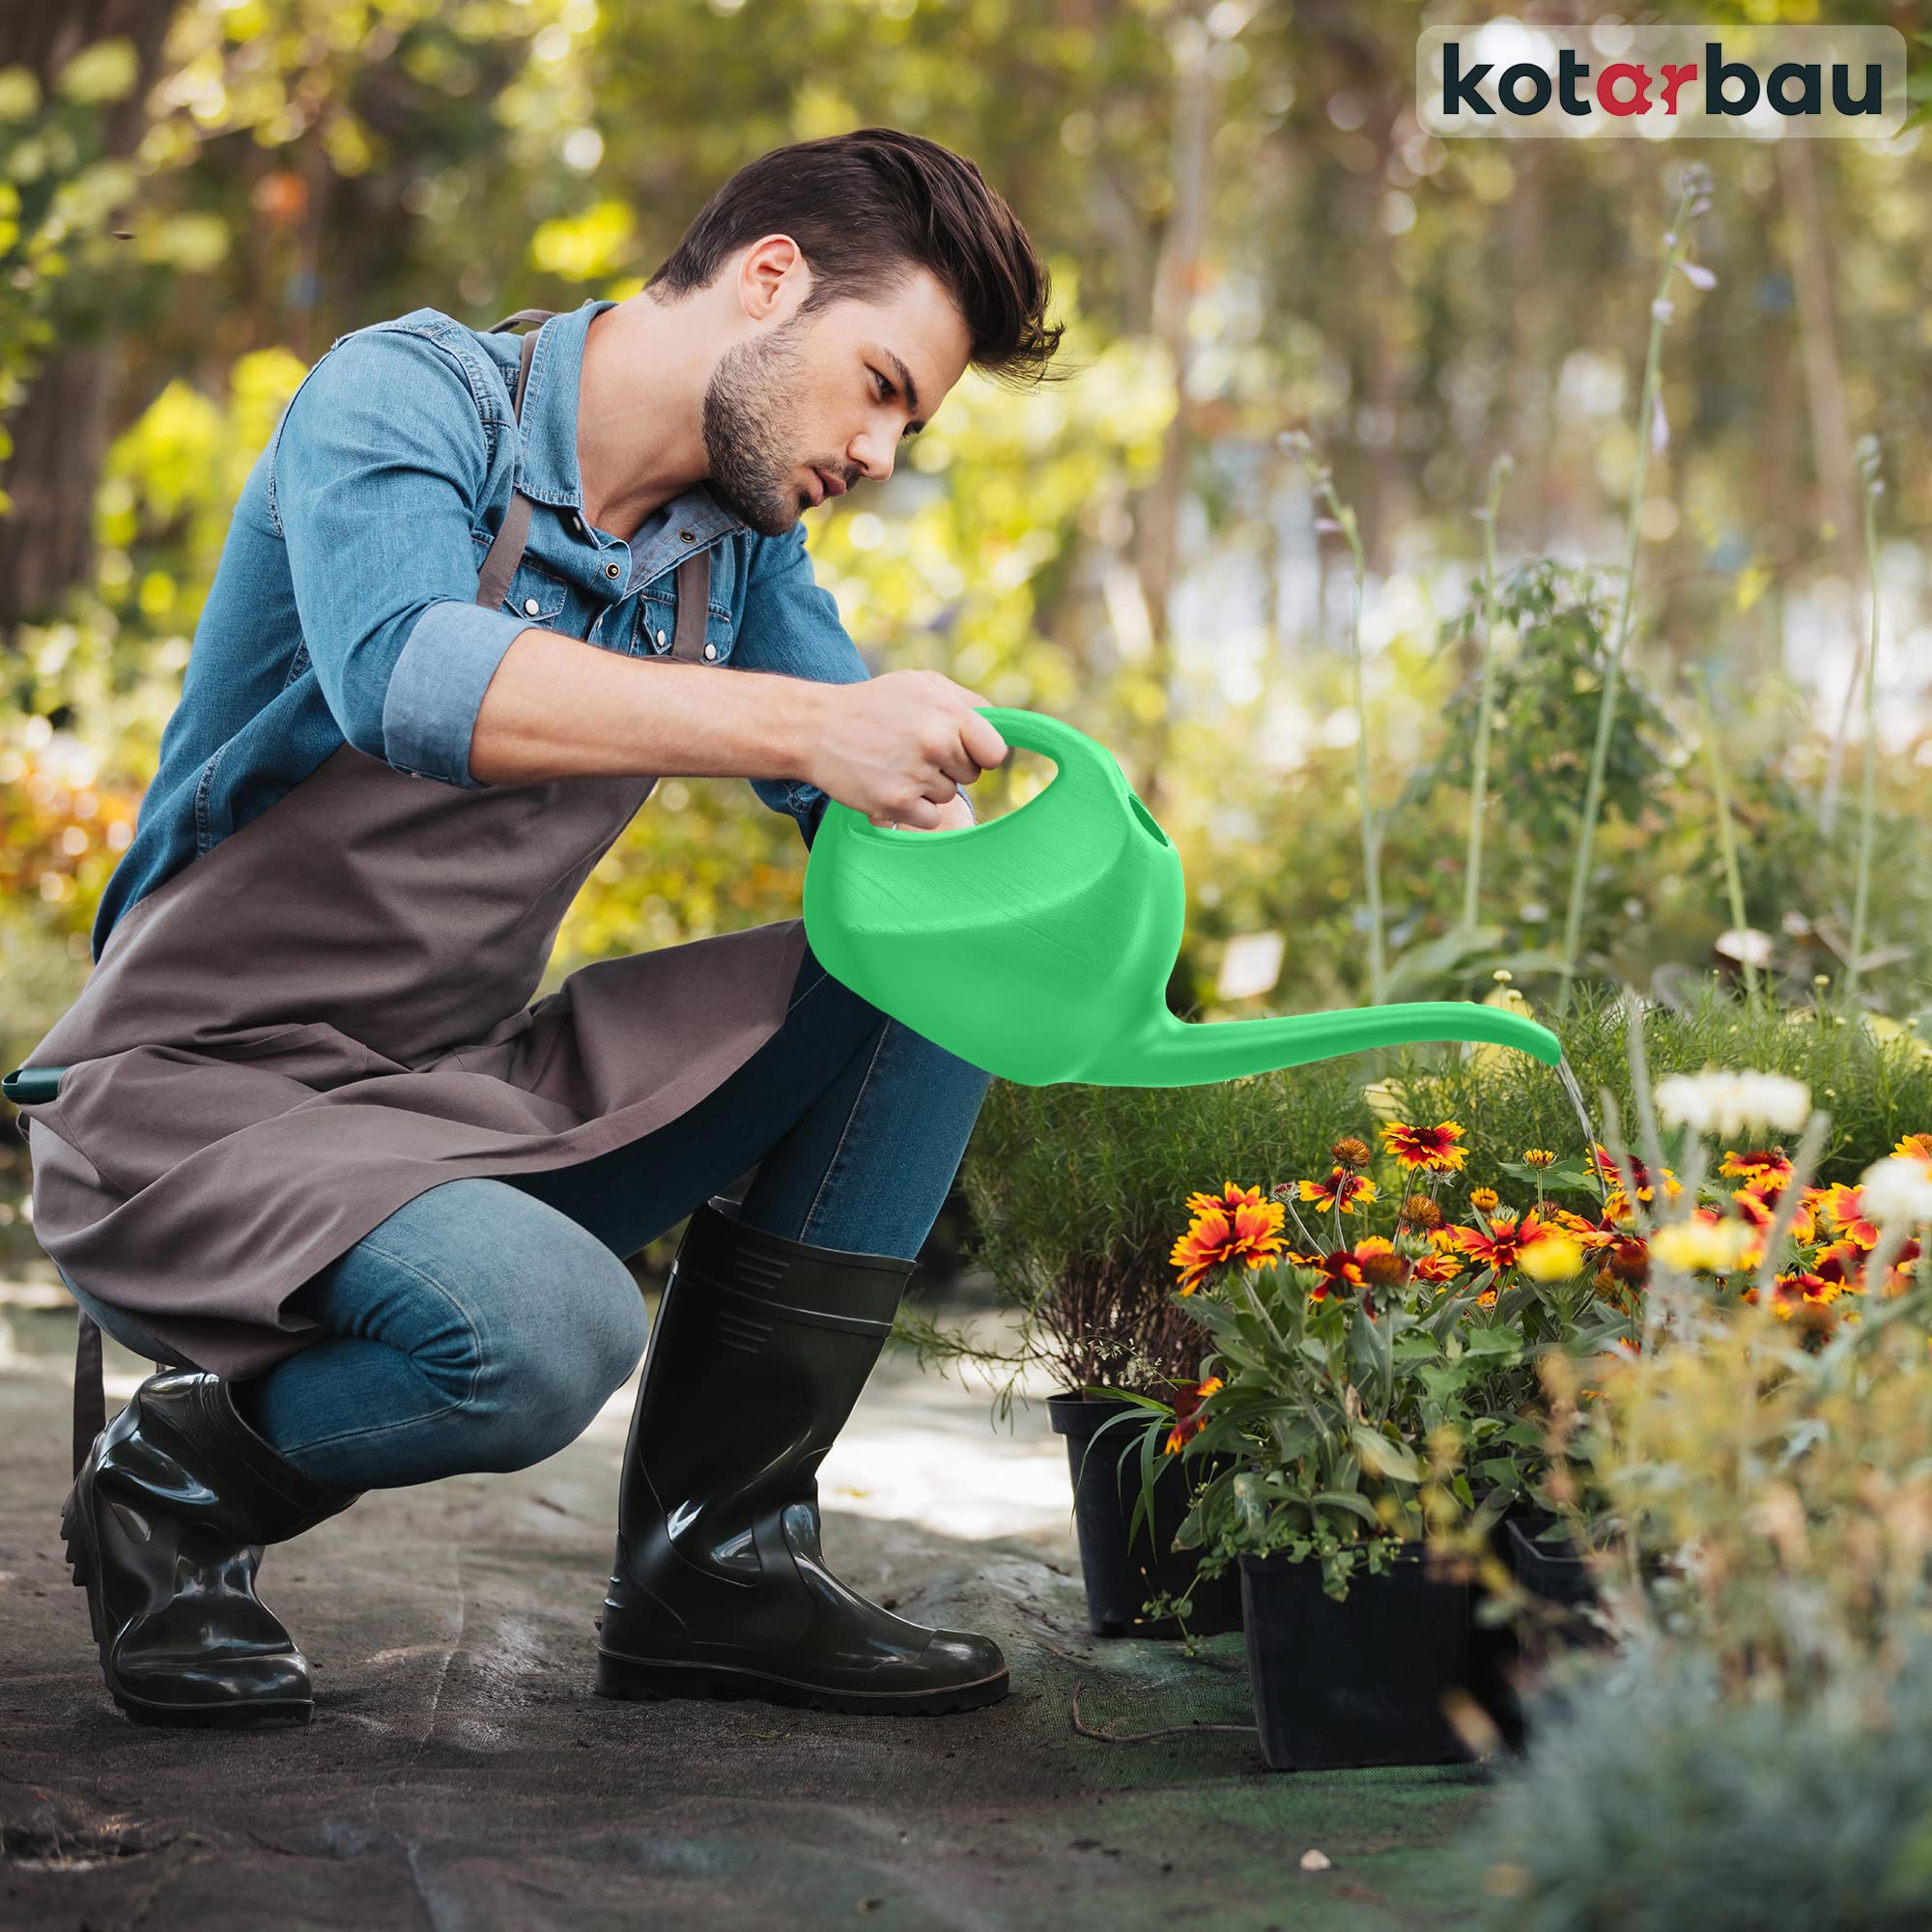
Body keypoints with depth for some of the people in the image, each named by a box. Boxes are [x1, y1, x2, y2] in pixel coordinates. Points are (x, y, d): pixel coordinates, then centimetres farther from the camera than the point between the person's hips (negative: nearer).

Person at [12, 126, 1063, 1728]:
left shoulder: (739, 544, 8)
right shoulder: (404, 395, -15)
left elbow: (886, 808, 6)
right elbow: (405, 676, -35)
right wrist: (810, 722, -42)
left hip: (478, 1091, 8)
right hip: (201, 1097, -7)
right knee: (546, 1332, -35)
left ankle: (714, 1561, -2)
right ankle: (179, 1479, -2)